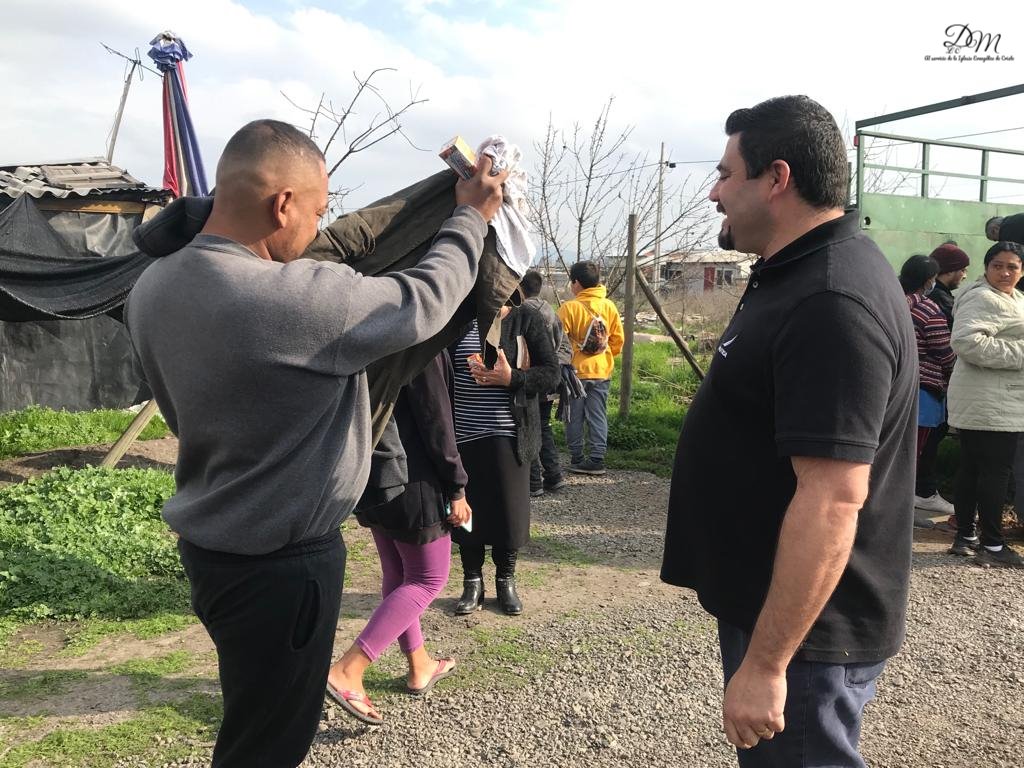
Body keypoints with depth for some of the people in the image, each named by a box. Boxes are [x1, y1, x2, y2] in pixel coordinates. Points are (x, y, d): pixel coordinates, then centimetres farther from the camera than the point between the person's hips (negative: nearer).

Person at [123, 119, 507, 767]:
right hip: (282, 563, -8)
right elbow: (427, 299, -14)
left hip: (207, 540, 8)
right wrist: (472, 217, 3)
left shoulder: (151, 288, -4)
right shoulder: (301, 296, -29)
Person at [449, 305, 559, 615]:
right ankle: (472, 581, 24)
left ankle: (506, 581, 25)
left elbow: (551, 374, -4)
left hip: (509, 435, -2)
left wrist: (511, 378, -20)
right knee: (467, 508, 7)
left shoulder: (526, 320, -1)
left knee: (509, 508, 5)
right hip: (464, 435, 2)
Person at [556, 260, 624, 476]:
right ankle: (596, 459, 6)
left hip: (575, 370, -3)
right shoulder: (609, 307, 2)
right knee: (598, 416, 7)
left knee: (575, 417, 7)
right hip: (602, 370, 4)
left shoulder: (569, 308, -12)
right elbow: (618, 339, 7)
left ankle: (577, 459, 13)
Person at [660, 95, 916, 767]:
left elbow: (832, 502, -30)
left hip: (804, 629, -10)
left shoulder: (831, 303, -26)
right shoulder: (801, 271, 8)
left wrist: (765, 665, -28)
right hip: (762, 603, 10)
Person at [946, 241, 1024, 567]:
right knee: (995, 472, -6)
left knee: (971, 468, 12)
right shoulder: (983, 299, -14)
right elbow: (966, 341, -29)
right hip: (989, 404, -10)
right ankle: (992, 546, 1)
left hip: (982, 403, 10)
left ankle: (965, 537, 20)